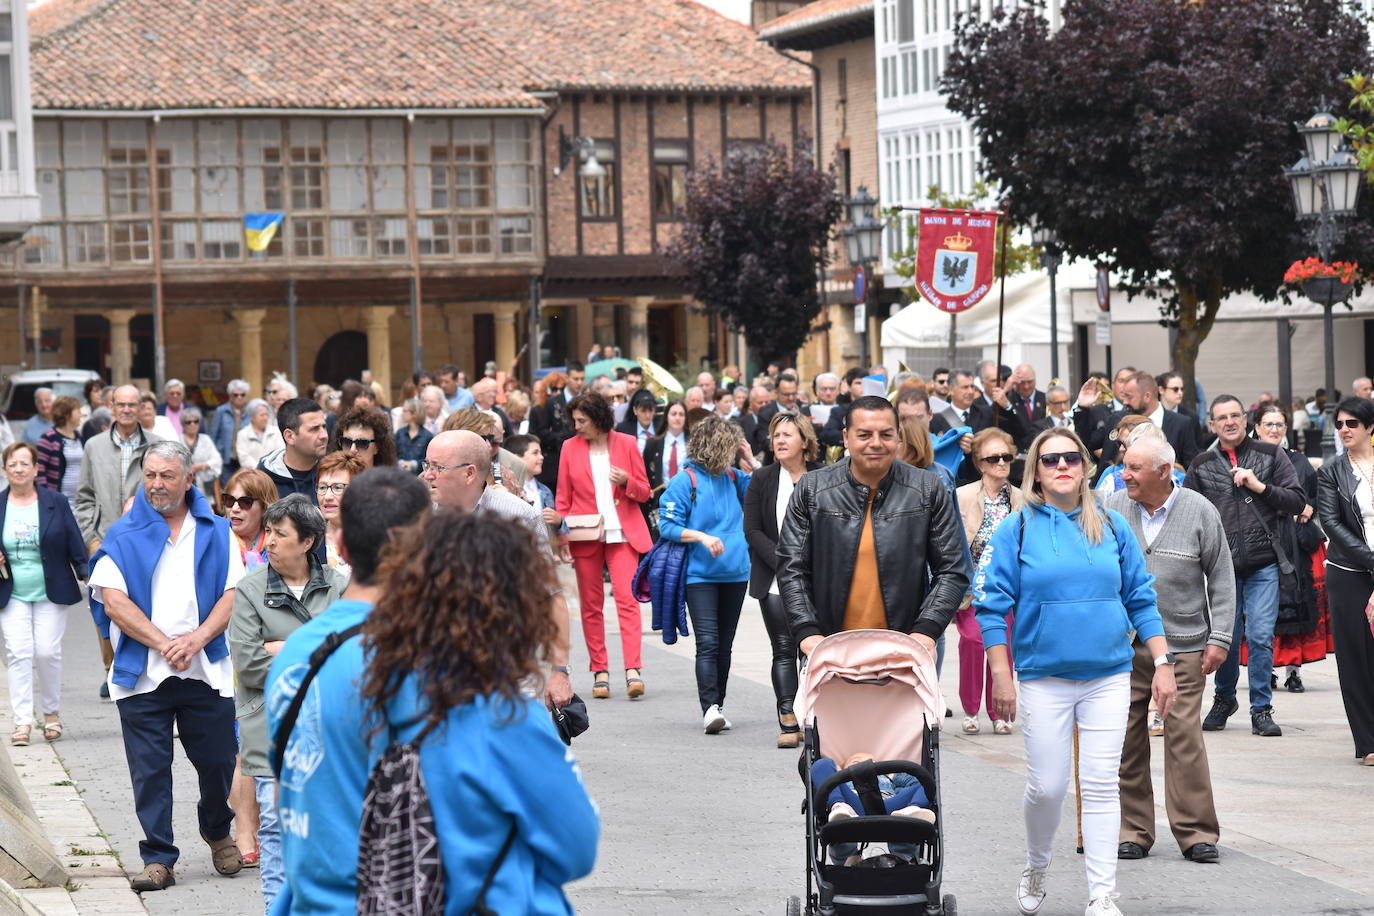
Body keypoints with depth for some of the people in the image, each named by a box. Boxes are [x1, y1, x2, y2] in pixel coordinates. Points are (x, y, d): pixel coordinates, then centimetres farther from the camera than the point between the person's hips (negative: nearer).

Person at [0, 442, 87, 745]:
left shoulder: (56, 503, -1)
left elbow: (75, 545, 1)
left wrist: (88, 576, -5)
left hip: (51, 594, -1)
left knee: (47, 653, -5)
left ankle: (52, 713, 15)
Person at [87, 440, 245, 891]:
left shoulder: (216, 532, 10)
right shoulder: (123, 536, 5)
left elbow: (233, 593, 3)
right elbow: (113, 600, -4)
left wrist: (198, 638, -13)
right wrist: (163, 643, -12)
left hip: (207, 669, 1)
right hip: (142, 673, -1)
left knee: (218, 761, 5)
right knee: (150, 769, -3)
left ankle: (217, 831, 32)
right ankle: (158, 858, 5)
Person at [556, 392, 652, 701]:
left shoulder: (626, 444, 3)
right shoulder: (570, 447, 7)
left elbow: (644, 491, 7)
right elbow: (563, 497, 10)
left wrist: (626, 481, -15)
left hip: (621, 533, -2)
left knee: (627, 598, -13)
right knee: (590, 604, 2)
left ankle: (633, 670, -18)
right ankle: (600, 672, 8)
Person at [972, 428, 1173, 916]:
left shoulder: (1111, 527, 6)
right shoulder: (1018, 530, -1)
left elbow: (1141, 598, 10)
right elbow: (992, 605, -1)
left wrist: (1163, 663, 3)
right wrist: (1001, 676, -7)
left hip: (1108, 677, 2)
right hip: (1044, 678, -1)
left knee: (1101, 784, -1)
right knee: (1046, 787, 1)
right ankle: (1036, 868, 28)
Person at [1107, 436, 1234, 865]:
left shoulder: (1200, 512, 1)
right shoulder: (1113, 510, 5)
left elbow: (1221, 580, 5)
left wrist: (1219, 638, -1)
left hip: (1183, 646, -2)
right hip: (1123, 646, 2)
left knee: (1185, 736, -5)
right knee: (1126, 738, 2)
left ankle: (1197, 833, 2)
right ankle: (1132, 831, 12)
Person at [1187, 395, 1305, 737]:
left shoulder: (1270, 455, 6)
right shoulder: (1202, 466, 8)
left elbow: (1298, 502, 1)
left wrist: (1260, 486, -10)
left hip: (1263, 565, -1)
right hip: (1221, 565, 1)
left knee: (1261, 637, -7)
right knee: (1226, 638, 6)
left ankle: (1261, 709, 4)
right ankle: (1224, 699, 28)